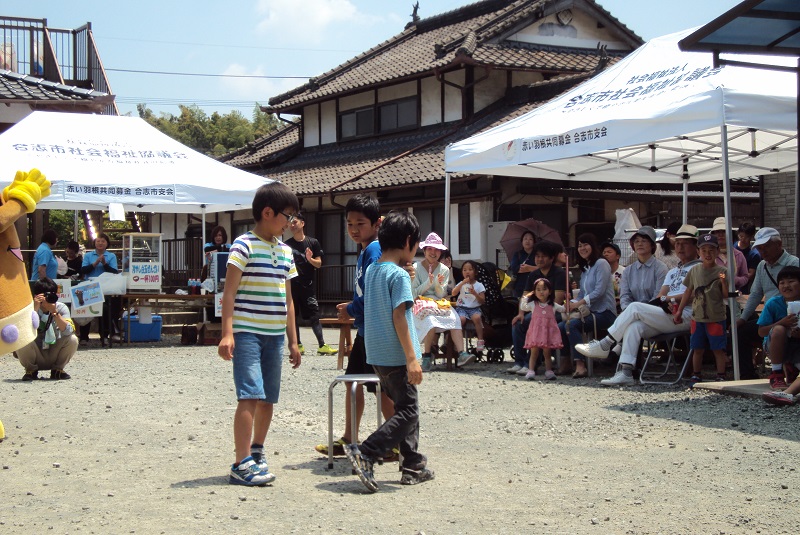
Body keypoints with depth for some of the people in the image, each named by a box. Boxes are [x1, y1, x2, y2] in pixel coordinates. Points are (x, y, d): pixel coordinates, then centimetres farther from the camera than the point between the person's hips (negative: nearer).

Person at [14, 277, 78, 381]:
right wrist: (35, 309, -32)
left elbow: (68, 331, -24)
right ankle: (31, 370, -2)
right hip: (35, 357, -1)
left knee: (72, 339, -24)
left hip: (54, 355, 1)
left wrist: (55, 313, -32)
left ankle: (57, 370, 0)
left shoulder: (61, 308, -8)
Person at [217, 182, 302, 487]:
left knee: (269, 399, 10)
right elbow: (229, 292, -11)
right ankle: (242, 465, -13)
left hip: (274, 335, 7)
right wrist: (227, 333, -19)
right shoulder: (244, 245, -6)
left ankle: (256, 451, 27)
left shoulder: (285, 252, 15)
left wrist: (293, 341, 18)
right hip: (247, 332, -7)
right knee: (250, 395, -14)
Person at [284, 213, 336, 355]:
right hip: (291, 285, 2)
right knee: (293, 316, 4)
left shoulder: (313, 242, 4)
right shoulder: (287, 245, 8)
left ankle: (322, 345, -6)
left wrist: (310, 259, -16)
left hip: (308, 285, -2)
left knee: (314, 315, -6)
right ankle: (299, 345, 12)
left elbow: (319, 264, 1)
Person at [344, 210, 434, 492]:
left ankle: (414, 466, 19)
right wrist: (412, 358, -20)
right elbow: (398, 317, -20)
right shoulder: (399, 275, -14)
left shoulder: (371, 271, 10)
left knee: (407, 408, 16)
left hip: (377, 356, 9)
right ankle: (364, 454, -14)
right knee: (407, 413, -4)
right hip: (396, 356, -9)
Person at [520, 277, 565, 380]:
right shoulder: (533, 304, 6)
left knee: (547, 353, 4)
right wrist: (525, 297, 5)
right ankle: (531, 371, -7)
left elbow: (563, 309, 22)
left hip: (548, 332, 1)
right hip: (536, 332, -1)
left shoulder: (553, 305, 8)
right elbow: (522, 307, 12)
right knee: (534, 353, -4)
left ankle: (549, 371, 6)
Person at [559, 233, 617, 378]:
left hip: (604, 313, -8)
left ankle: (580, 365, -31)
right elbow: (582, 294, 18)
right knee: (561, 326, -9)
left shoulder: (601, 263, -6)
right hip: (590, 312, 8)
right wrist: (571, 305, -2)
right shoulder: (585, 268, 21)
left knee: (572, 325, -29)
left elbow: (599, 291, -17)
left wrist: (578, 303, -21)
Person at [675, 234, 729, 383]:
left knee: (718, 349, 2)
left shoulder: (721, 271, -5)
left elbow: (726, 295, -6)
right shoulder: (694, 271, 6)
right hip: (697, 317, 3)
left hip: (716, 318, -3)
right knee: (697, 349, 10)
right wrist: (679, 311, 14)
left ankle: (721, 376, 11)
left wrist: (723, 282, -23)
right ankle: (696, 375, 20)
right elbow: (688, 292, 14)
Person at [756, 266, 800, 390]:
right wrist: (782, 323, -29)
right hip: (775, 346, -3)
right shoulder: (773, 303, -14)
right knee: (779, 330, -34)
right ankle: (776, 374, -22)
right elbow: (761, 331, -14)